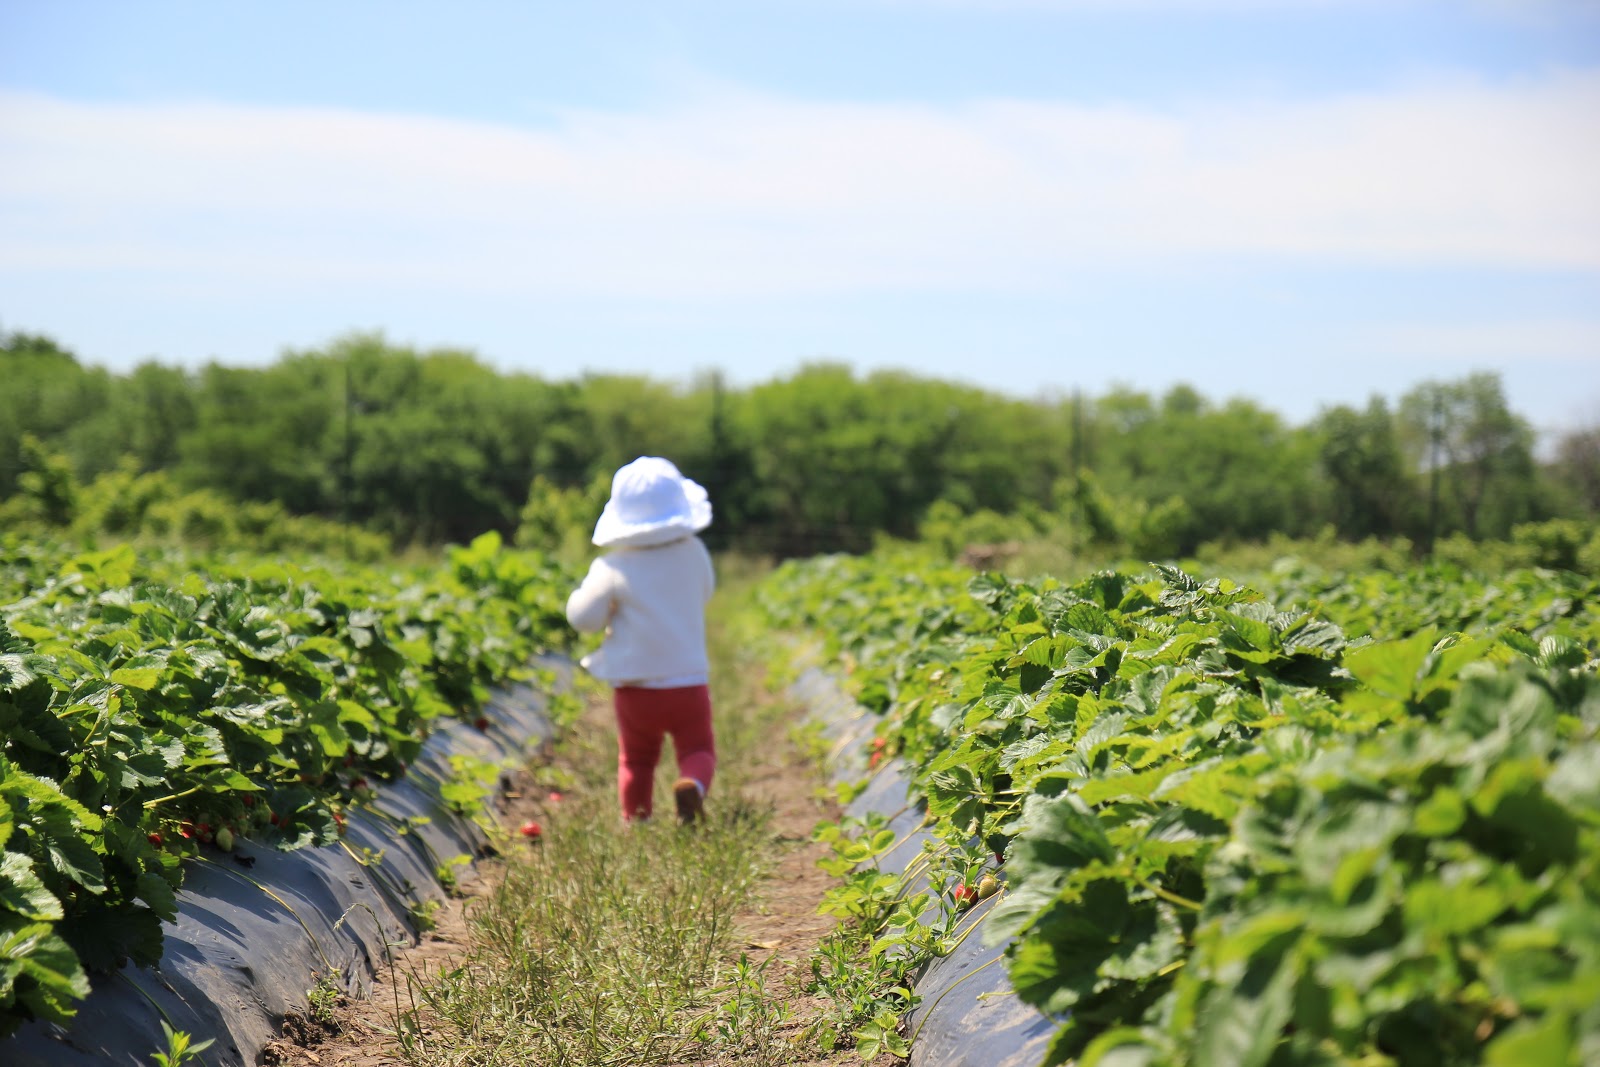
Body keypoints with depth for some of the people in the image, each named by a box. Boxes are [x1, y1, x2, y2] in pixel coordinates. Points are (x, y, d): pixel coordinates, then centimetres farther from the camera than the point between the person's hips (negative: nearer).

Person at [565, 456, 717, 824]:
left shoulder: (613, 570, -14)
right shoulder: (694, 554, -3)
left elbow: (583, 618, -11)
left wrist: (584, 591, 8)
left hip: (635, 688, -1)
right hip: (689, 682, 1)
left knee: (636, 758, 18)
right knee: (698, 749, 10)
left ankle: (635, 818, 17)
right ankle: (691, 784, -19)